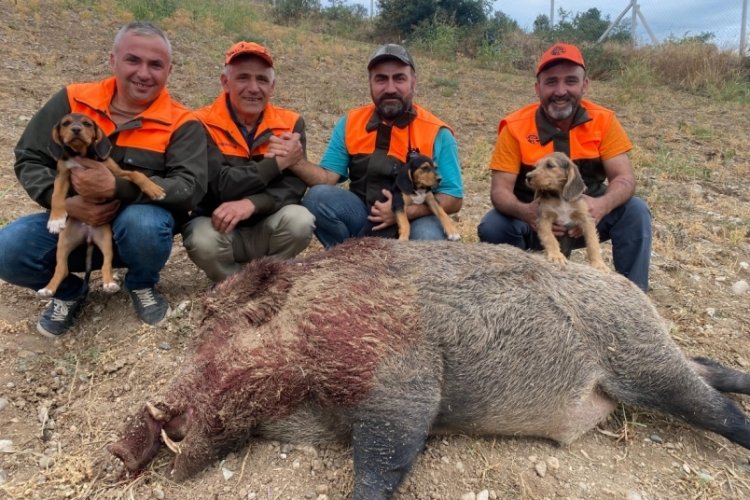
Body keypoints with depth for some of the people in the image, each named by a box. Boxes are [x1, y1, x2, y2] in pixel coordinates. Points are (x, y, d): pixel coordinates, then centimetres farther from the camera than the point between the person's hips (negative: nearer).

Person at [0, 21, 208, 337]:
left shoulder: (181, 124, -10)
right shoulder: (72, 101, -1)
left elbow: (189, 188, -22)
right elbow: (29, 159, 2)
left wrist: (116, 187, -34)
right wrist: (66, 202, -19)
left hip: (137, 230, -2)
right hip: (73, 224, 3)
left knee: (144, 222, -36)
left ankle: (142, 287, 0)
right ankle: (68, 292, 12)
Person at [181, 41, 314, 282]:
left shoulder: (290, 123, -4)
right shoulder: (203, 125, -12)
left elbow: (295, 184, -14)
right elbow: (220, 186, -23)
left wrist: (251, 204, -31)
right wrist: (277, 162, -22)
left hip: (266, 228, 2)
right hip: (218, 226, -2)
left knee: (300, 221, -27)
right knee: (203, 240, -33)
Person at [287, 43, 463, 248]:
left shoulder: (437, 133, -6)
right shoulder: (350, 123, 2)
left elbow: (453, 199, -8)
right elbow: (327, 178, -4)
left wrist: (405, 212, -22)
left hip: (415, 220, -2)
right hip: (364, 218, 3)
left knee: (427, 237, -35)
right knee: (317, 197, -22)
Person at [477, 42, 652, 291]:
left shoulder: (603, 120, -9)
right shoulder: (515, 126, -15)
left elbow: (624, 178, -15)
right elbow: (500, 190, -20)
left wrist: (602, 205, -40)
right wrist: (525, 212, -44)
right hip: (534, 220, -1)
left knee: (635, 211, -23)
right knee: (492, 226, -29)